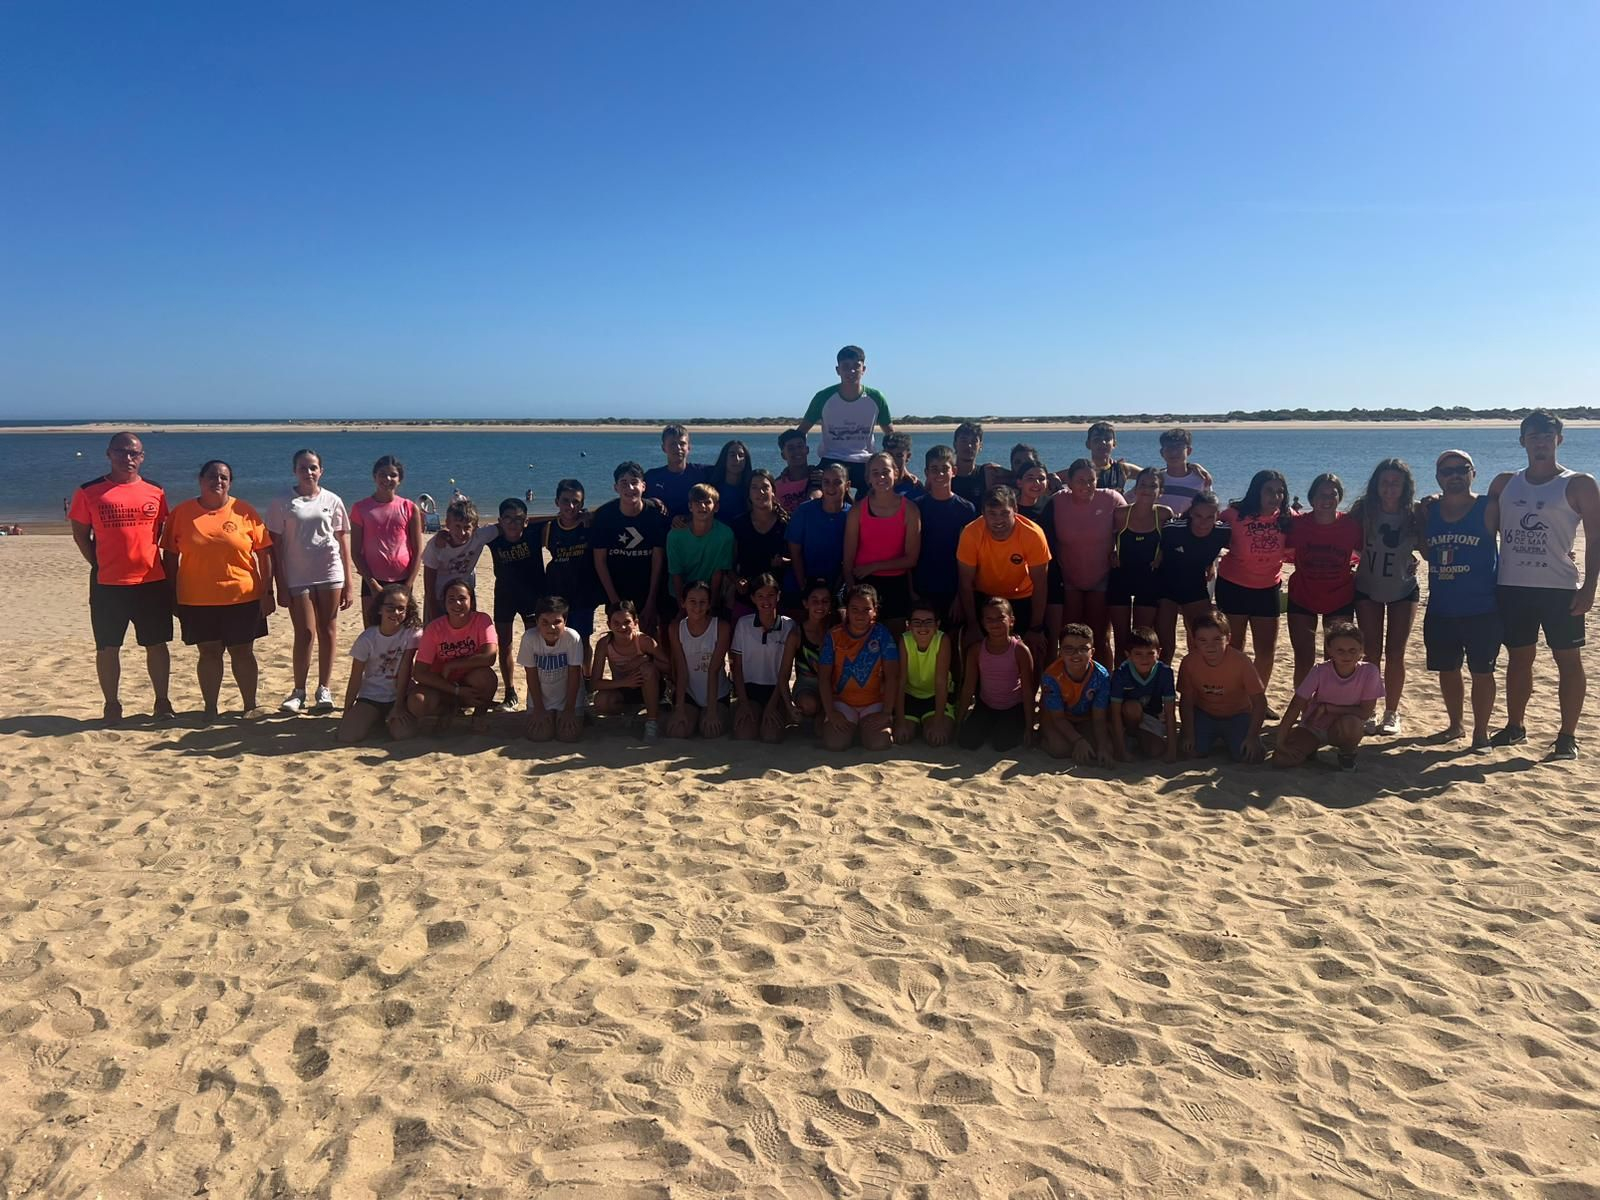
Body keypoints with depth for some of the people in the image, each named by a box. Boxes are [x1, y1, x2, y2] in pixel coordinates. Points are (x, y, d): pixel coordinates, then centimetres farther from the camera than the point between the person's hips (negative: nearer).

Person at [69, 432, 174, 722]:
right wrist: (99, 565, -2)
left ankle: (162, 701, 19)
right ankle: (111, 704, 19)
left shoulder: (155, 491, 5)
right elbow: (80, 533, 4)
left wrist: (169, 571, 4)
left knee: (156, 644, 8)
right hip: (108, 584, -1)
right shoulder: (89, 492, -1)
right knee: (108, 647, 6)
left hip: (152, 581, 2)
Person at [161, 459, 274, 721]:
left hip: (242, 598, -1)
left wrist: (267, 592, -3)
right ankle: (210, 708, 18)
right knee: (209, 653, 7)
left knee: (242, 652, 7)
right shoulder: (182, 513, 2)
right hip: (197, 601, 1)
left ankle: (250, 706, 18)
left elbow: (264, 554, 1)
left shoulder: (245, 512, 0)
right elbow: (170, 555, 6)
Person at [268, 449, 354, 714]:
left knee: (327, 631, 5)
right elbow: (276, 546, 1)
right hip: (297, 578, -1)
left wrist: (349, 583, 1)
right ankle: (299, 692, 9)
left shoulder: (332, 501, 5)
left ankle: (324, 690, 13)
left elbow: (343, 543, 6)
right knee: (304, 633, -2)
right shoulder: (282, 503, 1)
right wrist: (281, 586, -3)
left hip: (330, 575, 1)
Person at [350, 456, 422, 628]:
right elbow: (355, 552, 1)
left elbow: (417, 552, 2)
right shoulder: (360, 508, 2)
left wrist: (408, 586, -6)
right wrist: (373, 583, -7)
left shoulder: (410, 508, 3)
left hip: (402, 581, 0)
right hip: (373, 581, 0)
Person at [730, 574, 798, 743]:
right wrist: (743, 702, -6)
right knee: (744, 734, -22)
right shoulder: (743, 624, -1)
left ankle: (782, 717, 10)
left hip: (776, 690, -1)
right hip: (749, 687, 1)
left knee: (771, 735, -23)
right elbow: (736, 666, 3)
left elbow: (785, 670, -4)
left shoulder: (789, 626, -3)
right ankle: (753, 715, 10)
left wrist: (772, 704, -11)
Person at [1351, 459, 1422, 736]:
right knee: (1372, 653, 2)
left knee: (1395, 654, 3)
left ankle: (1391, 713, 13)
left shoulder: (1414, 514, -12)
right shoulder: (1363, 509, -12)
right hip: (1368, 589, 0)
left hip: (1403, 590, 0)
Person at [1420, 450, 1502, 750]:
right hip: (1440, 610, 4)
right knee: (1447, 670, 14)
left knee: (1481, 671, 3)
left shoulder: (1487, 509, -6)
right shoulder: (1429, 510, 5)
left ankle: (1481, 731, 15)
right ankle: (1455, 724, 32)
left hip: (1482, 610, -4)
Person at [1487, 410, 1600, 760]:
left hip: (1560, 588, -3)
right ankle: (1515, 727, 23)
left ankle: (1567, 735, 7)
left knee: (1568, 659, 1)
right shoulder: (1504, 483, 10)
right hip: (1512, 587, 4)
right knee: (1519, 658, 12)